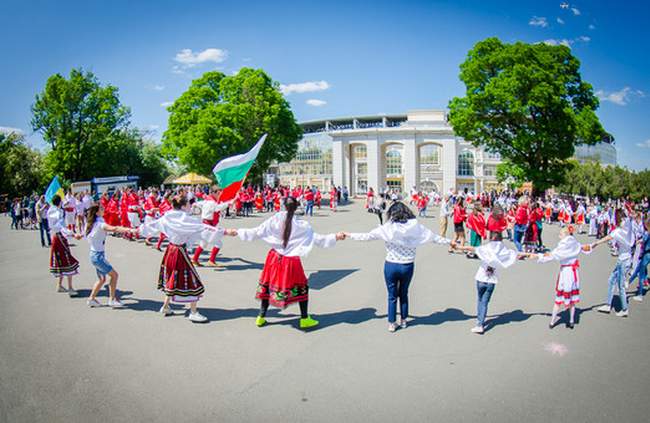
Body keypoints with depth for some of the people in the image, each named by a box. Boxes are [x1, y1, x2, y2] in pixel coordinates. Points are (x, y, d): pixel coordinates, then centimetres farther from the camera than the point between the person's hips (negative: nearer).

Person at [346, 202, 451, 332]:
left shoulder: (387, 228, -10)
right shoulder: (415, 227, -5)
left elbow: (367, 236, -4)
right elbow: (434, 237, 6)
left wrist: (350, 235, 10)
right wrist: (449, 242, 22)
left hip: (391, 266, -2)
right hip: (408, 266, 2)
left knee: (392, 296, 13)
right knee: (404, 294, 22)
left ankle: (392, 324, 21)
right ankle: (403, 320, 34)